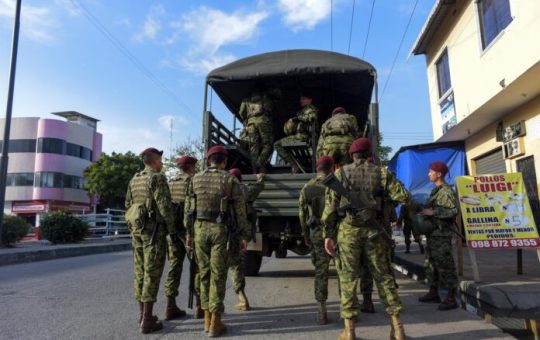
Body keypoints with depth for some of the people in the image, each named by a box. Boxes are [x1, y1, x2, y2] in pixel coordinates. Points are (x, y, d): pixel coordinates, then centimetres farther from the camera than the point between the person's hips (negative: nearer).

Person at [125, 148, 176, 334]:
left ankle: (142, 314, 19)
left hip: (137, 228, 8)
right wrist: (173, 230, -11)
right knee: (152, 273, -6)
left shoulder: (134, 179, 15)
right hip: (153, 228, -8)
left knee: (140, 271, 11)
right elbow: (164, 206, -17)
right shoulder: (157, 178, -10)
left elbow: (128, 205, 16)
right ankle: (147, 320, -4)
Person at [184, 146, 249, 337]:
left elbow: (188, 208, 6)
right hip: (220, 229, -3)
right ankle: (215, 323, 3)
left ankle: (207, 319, 18)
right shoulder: (230, 180, -3)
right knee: (218, 275, 0)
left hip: (200, 228, 3)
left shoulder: (196, 179, 6)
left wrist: (189, 233, 13)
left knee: (204, 273, 12)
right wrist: (243, 236, 0)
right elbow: (240, 210, -5)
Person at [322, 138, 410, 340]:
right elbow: (403, 197, -2)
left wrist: (328, 234, 1)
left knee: (348, 278, 5)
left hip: (348, 231, -1)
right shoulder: (381, 173, 5)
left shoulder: (341, 174, 3)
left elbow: (330, 206, -2)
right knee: (383, 276, 11)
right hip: (373, 230, 1)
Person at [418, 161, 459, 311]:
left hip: (442, 234, -10)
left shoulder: (446, 191, -13)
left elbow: (453, 211, -21)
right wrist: (425, 210, 9)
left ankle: (451, 299, 0)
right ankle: (433, 293, 26)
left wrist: (433, 212, -22)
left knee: (445, 265, -6)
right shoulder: (435, 190, 15)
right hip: (433, 233, 10)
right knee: (430, 263, 15)